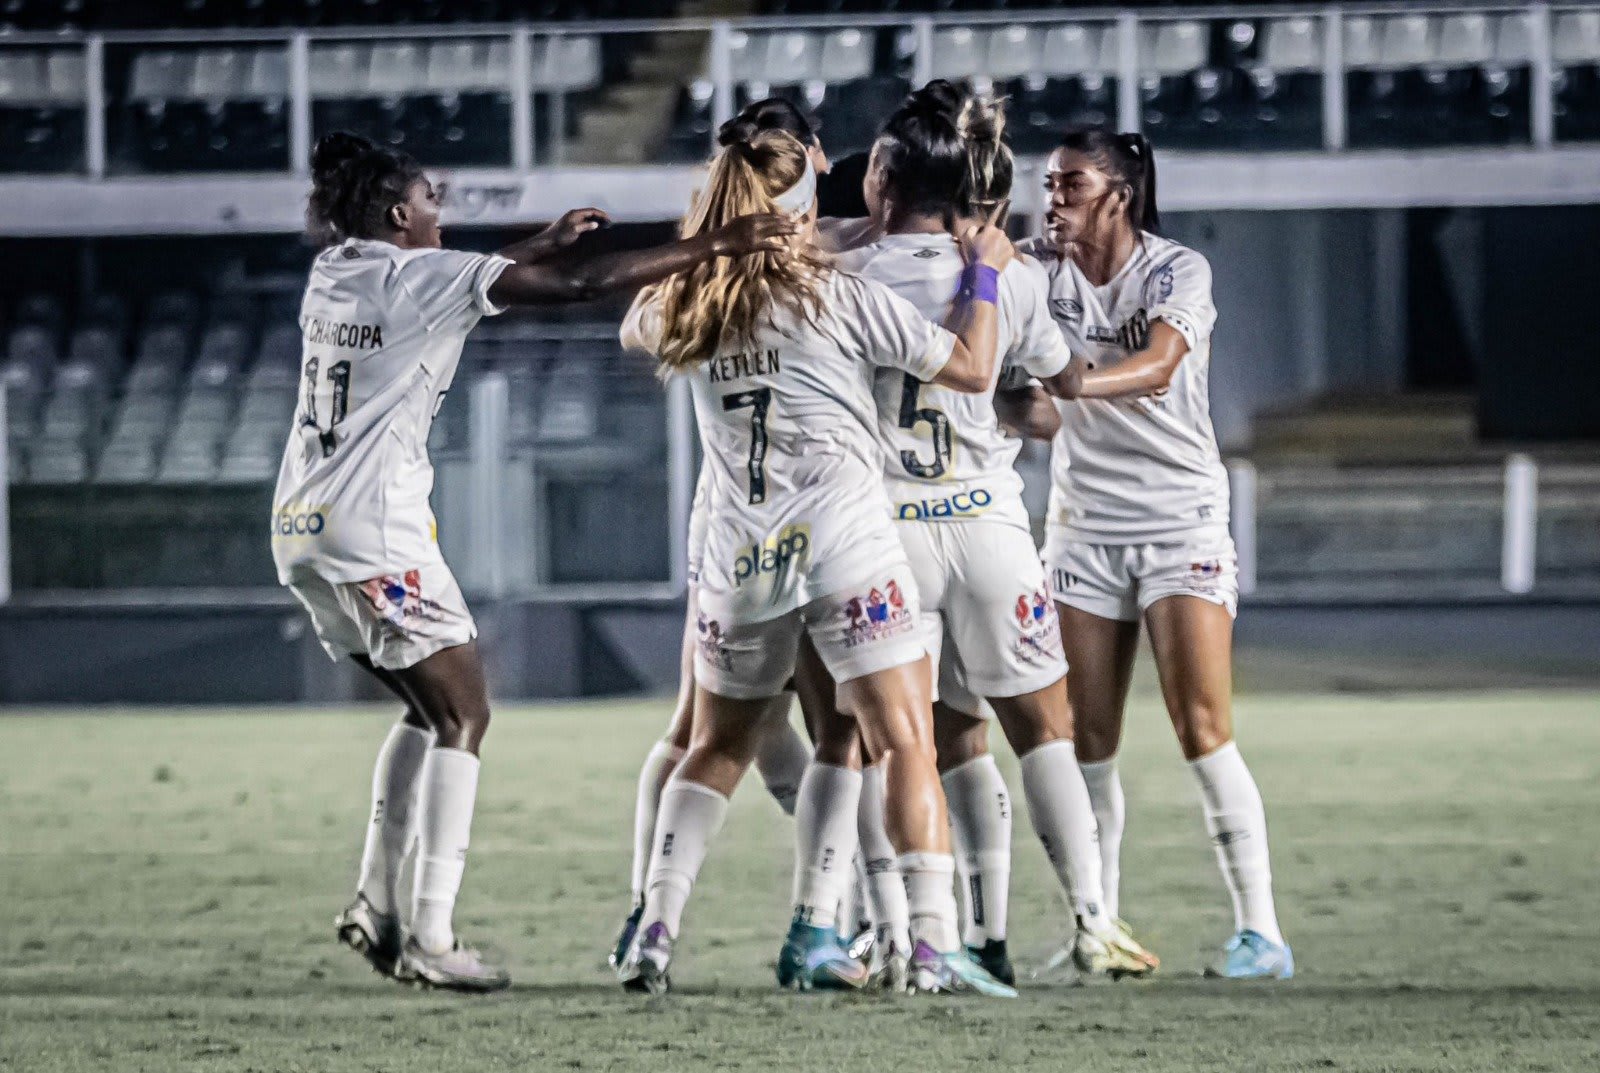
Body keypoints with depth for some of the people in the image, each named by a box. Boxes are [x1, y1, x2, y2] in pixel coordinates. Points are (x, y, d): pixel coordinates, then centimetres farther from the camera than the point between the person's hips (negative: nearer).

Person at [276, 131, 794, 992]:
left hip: (298, 526, 8)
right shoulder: (419, 276, -9)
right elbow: (581, 287, -12)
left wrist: (544, 243, 38)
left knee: (430, 708, 20)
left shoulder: (332, 274, 13)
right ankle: (431, 937, -8)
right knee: (461, 716, -1)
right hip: (371, 528, -8)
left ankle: (374, 904, 14)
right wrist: (710, 248, -8)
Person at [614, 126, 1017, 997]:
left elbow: (634, 327, 35)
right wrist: (985, 273, 17)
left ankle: (655, 935, 10)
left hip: (738, 556, 4)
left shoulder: (683, 311, 10)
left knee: (717, 747, 19)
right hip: (846, 541, -4)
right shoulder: (840, 299, -1)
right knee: (906, 743, -3)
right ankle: (934, 948, -13)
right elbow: (971, 368, 3)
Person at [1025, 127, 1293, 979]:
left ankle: (1260, 930, -9)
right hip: (1083, 522, 4)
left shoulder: (1177, 270, -9)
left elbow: (1159, 363, -26)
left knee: (1203, 730, -11)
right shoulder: (1044, 271, 4)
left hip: (1181, 519, -4)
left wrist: (1079, 382, -45)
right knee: (1087, 739, -1)